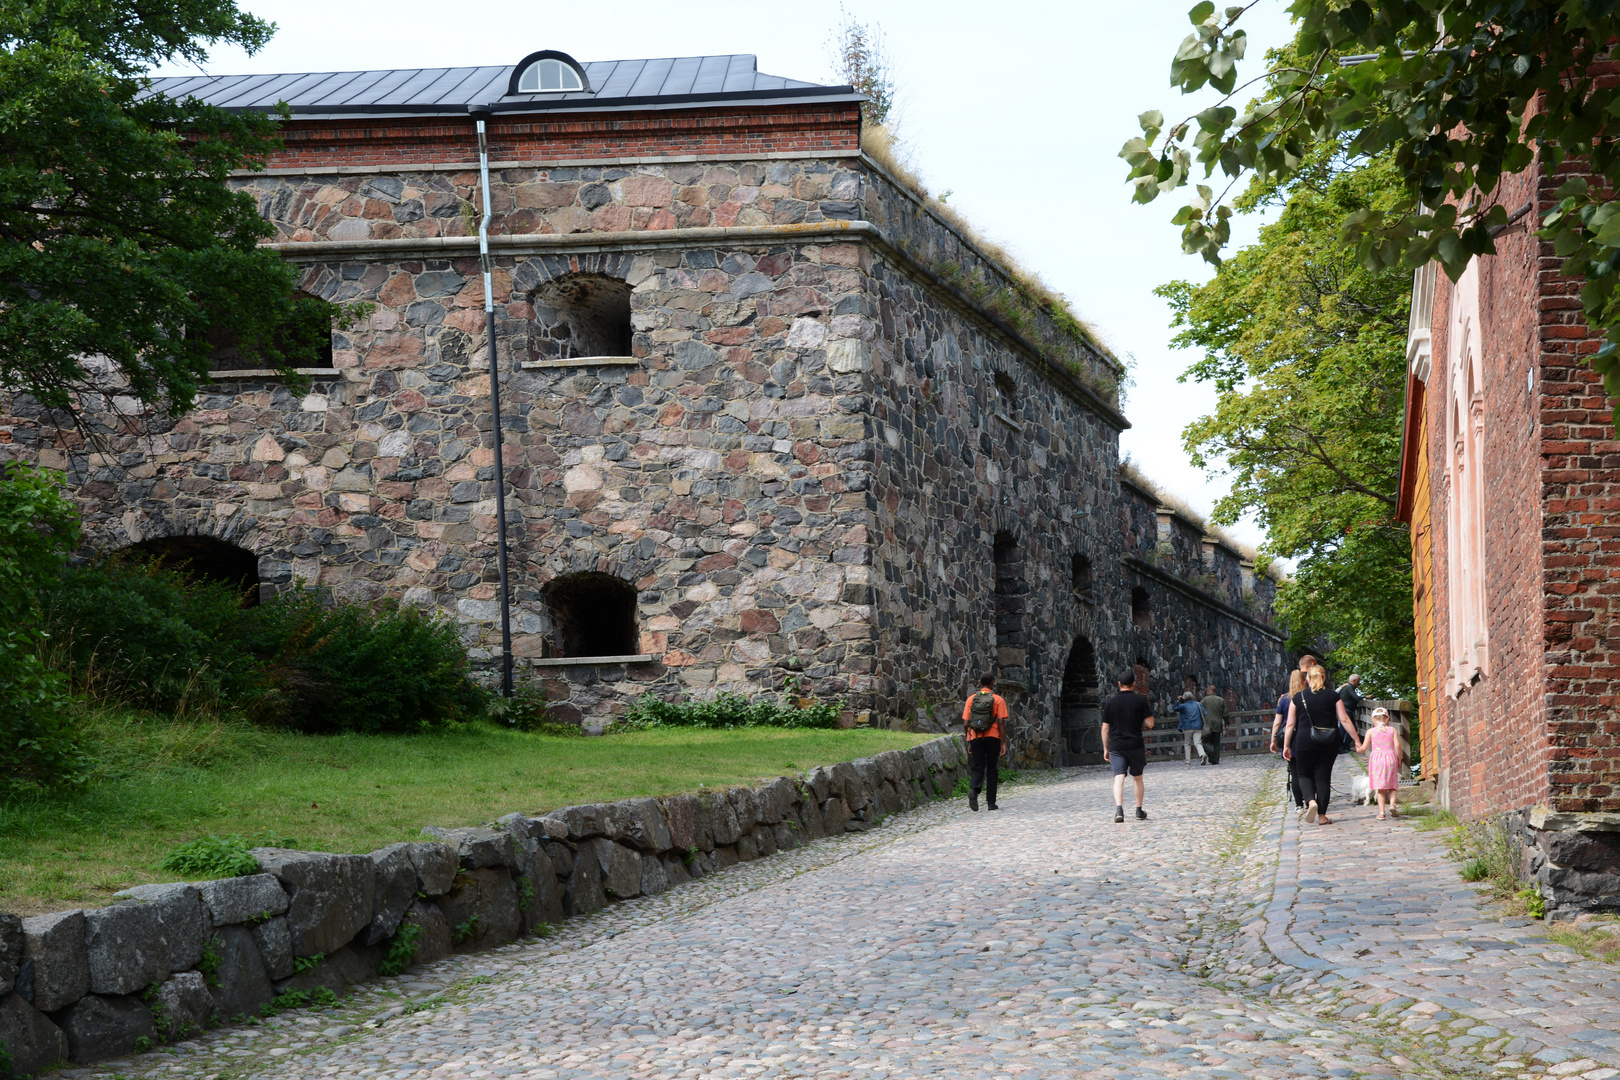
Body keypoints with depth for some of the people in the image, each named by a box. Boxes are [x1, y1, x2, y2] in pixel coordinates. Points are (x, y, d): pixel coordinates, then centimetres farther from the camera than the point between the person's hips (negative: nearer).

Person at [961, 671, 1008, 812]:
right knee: (992, 770, 9)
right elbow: (1001, 723, -9)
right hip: (993, 737, -2)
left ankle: (974, 790, -25)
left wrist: (970, 742, 14)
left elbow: (966, 724, 4)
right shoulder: (998, 700, -3)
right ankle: (991, 803, 11)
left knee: (977, 769, 6)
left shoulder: (971, 699, 5)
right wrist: (1004, 744, -6)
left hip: (975, 738, 2)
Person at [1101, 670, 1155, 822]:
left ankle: (1119, 809, -26)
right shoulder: (1140, 700, -2)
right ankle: (1139, 811, 21)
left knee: (1119, 778, -6)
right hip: (1135, 745, 0)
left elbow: (1105, 728, 5)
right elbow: (1150, 723, -5)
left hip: (1116, 746, 0)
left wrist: (1106, 748, 12)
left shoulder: (1110, 702, 3)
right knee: (1137, 778, 15)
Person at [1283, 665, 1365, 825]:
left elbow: (1290, 724, 1)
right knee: (1323, 776, 8)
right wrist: (1357, 741, 0)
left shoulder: (1298, 698, 1)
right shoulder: (1333, 696, 1)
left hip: (1305, 741, -1)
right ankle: (1322, 816, 7)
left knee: (1304, 774, 14)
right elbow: (1344, 720, -3)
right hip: (1329, 743, 1)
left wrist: (1286, 746, 9)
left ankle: (1311, 801, -14)